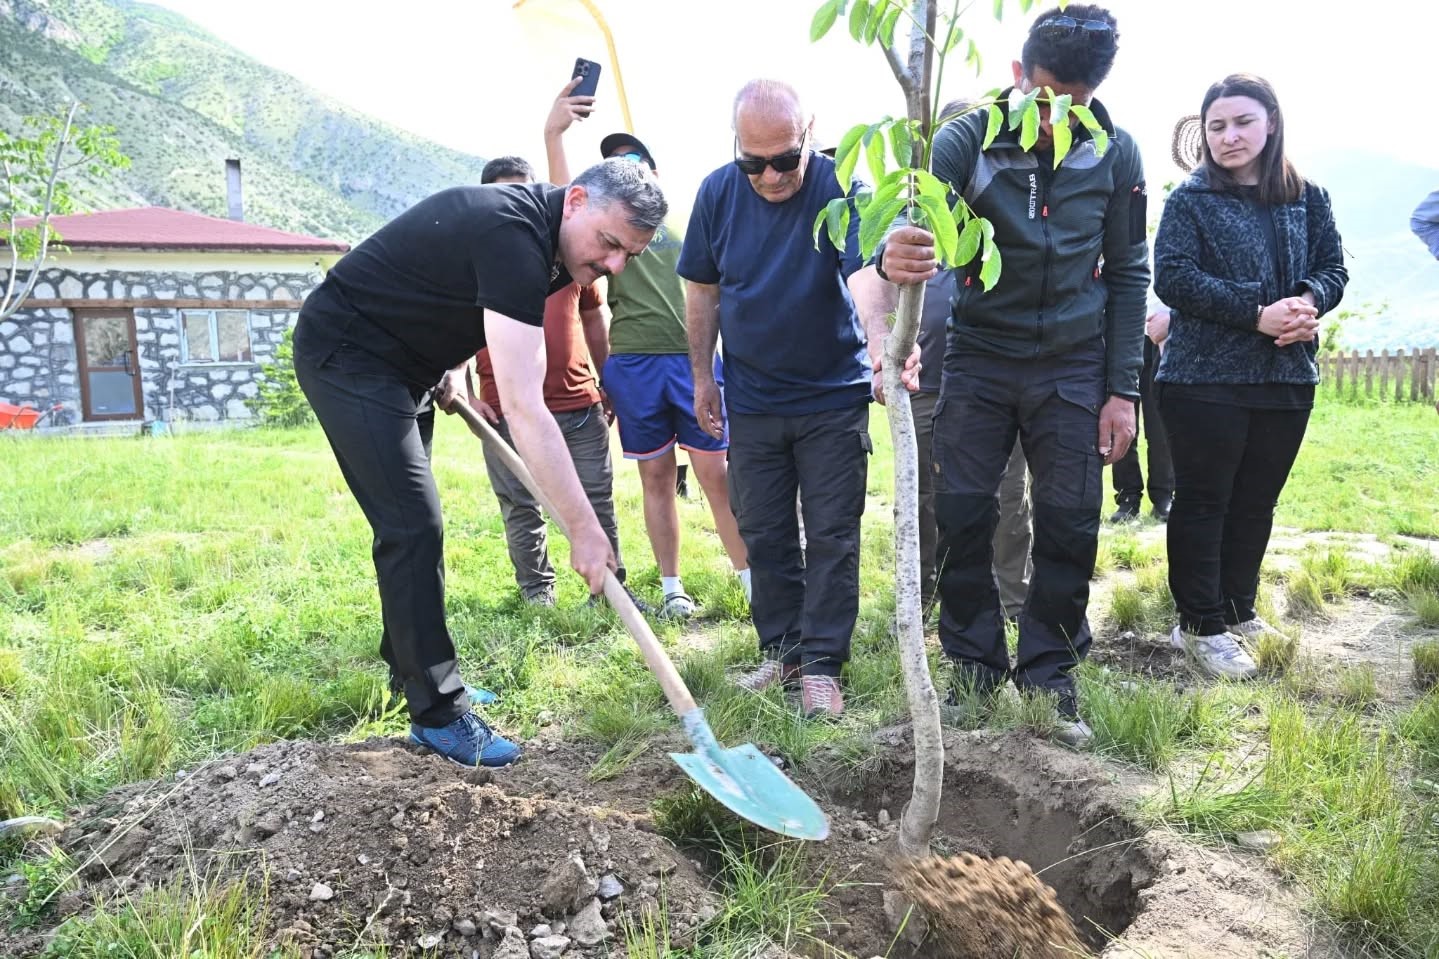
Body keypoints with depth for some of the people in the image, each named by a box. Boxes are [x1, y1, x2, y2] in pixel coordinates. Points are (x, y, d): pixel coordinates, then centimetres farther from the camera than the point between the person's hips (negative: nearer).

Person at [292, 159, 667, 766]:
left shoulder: (540, 231, -1)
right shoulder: (512, 235, -31)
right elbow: (523, 408, -37)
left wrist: (451, 366, 1)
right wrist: (583, 527, -36)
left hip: (403, 363, 10)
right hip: (345, 353, -10)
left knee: (410, 525, 15)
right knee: (414, 527, -14)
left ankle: (411, 669, 29)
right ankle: (437, 714, -5)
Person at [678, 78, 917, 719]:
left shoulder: (840, 188, -17)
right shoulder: (718, 192, -5)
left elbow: (864, 273, -34)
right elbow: (703, 289, 6)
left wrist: (881, 340, -54)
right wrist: (702, 376, 6)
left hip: (833, 398, -3)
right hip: (751, 400, 4)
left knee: (832, 535, 1)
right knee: (763, 534, 11)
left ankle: (822, 664, 13)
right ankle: (782, 649, 26)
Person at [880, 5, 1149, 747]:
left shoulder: (1115, 154, -3)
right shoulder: (966, 140, -9)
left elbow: (1128, 273, 2)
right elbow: (912, 219, -24)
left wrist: (1122, 389, -2)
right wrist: (894, 254, -50)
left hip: (1072, 366, 1)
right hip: (980, 356, -1)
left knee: (1069, 524, 2)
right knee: (958, 513, -2)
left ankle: (1049, 673, 18)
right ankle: (974, 665, 16)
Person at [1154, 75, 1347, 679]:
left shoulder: (1307, 199, 10)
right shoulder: (1190, 199, -3)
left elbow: (1333, 267, 10)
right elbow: (1172, 277, -14)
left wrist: (1308, 300, -14)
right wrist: (1258, 313, -21)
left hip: (1287, 378, 5)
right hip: (1206, 377, -4)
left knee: (1256, 502, 13)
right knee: (1203, 500, 2)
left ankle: (1238, 611, 29)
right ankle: (1200, 625, 12)